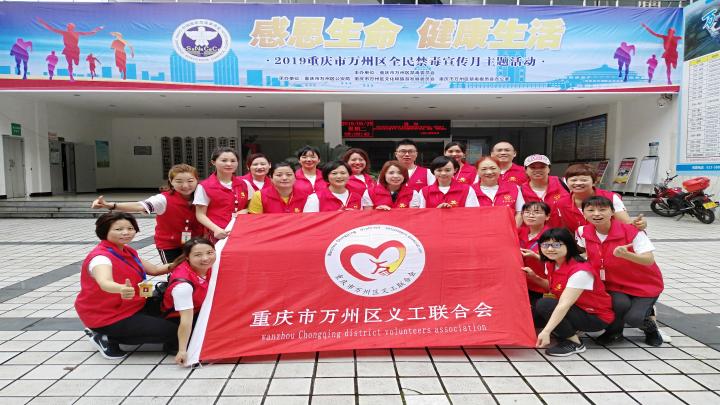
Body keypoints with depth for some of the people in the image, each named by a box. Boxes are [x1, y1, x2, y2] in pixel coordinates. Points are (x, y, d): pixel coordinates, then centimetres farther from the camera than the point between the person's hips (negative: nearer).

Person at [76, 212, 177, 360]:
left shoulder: (128, 251, 3)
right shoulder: (100, 257, -25)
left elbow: (154, 270, 13)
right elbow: (104, 283, -47)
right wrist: (122, 289, -69)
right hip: (109, 318, -9)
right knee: (172, 333, -15)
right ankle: (109, 339, -4)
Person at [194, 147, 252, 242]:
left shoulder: (244, 184, 7)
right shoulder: (204, 187, -3)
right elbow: (201, 215, -2)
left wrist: (245, 211, -5)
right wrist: (216, 229, -16)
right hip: (219, 235, -3)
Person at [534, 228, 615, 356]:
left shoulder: (580, 271, -28)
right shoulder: (550, 265, -2)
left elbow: (564, 304, -34)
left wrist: (546, 331, -39)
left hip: (596, 317, -9)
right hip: (575, 310, 9)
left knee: (544, 305, -27)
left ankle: (574, 342, -11)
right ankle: (570, 331, 7)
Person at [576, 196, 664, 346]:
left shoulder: (631, 231, -21)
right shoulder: (583, 232, -10)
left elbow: (650, 260, -26)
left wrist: (625, 255, -44)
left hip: (645, 285, -2)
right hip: (613, 285, 2)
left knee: (633, 318, -21)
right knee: (620, 303, -28)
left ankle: (649, 324, 18)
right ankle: (614, 331, 5)